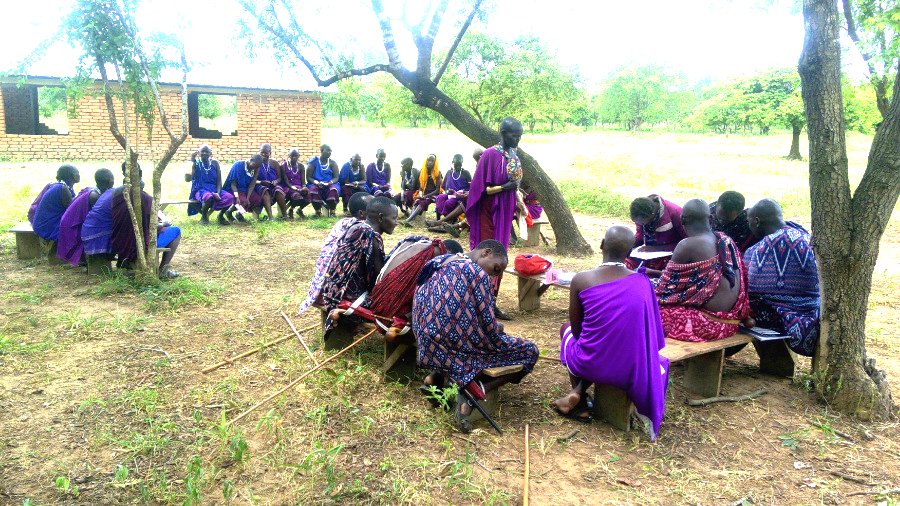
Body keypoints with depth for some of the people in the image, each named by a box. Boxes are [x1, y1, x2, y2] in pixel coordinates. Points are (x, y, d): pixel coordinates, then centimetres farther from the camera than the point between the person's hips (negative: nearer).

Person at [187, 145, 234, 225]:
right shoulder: (196, 163, 1)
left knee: (230, 198, -26)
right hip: (201, 190, -3)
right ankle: (204, 216, -9)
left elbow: (219, 180, 4)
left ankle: (220, 216, 4)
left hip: (214, 190, 3)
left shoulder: (215, 163, 7)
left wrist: (218, 193, -14)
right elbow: (189, 178, -12)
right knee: (209, 197, -40)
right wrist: (192, 161, -16)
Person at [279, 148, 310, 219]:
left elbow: (303, 180, 4)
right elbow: (285, 179, -8)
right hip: (287, 187, -4)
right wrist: (292, 187, -25)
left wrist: (304, 187, -18)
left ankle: (300, 209, 5)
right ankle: (290, 210, -3)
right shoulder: (284, 165, 0)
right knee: (296, 196, -37)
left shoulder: (301, 167, 12)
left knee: (309, 195, -26)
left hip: (298, 187, 4)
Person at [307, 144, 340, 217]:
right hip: (316, 184, 0)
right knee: (313, 189, -35)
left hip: (329, 184, 1)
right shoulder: (314, 162, 3)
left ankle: (332, 211, -15)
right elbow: (308, 177, -1)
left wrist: (328, 183, -21)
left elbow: (336, 178, -1)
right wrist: (317, 183, -21)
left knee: (334, 189, -34)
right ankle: (318, 211, -12)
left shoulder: (333, 163, 7)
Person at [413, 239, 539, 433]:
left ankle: (436, 376, 14)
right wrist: (499, 328, 7)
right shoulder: (477, 273, -15)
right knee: (529, 351, 6)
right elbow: (489, 329, -14)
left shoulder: (438, 263, 9)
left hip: (429, 349, 8)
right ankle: (479, 390, -10)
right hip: (456, 349, -8)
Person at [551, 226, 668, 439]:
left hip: (589, 365, -1)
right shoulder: (643, 282, -5)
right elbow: (652, 331, 7)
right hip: (632, 371, 1)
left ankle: (578, 394, 20)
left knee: (567, 329, 30)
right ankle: (579, 393, 20)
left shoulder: (581, 280, -11)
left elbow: (577, 328, 1)